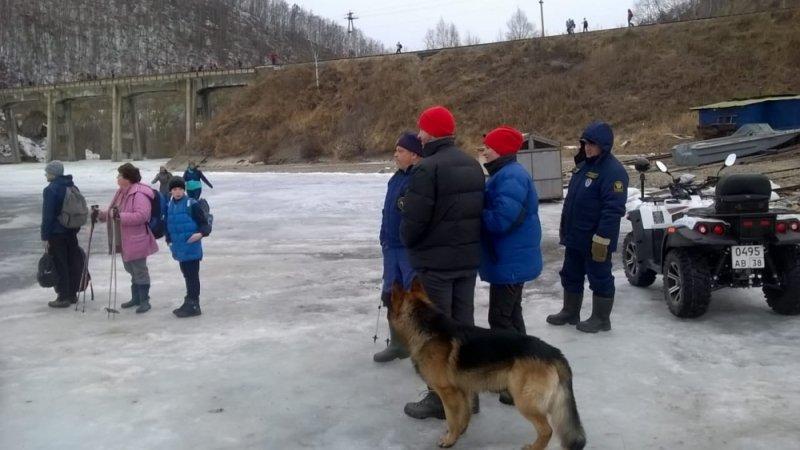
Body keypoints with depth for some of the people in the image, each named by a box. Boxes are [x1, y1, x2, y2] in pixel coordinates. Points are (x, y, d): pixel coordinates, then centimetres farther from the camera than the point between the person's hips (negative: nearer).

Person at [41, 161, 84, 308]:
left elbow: (47, 215, -18)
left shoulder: (50, 190, -16)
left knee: (60, 265, 0)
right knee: (73, 262, 12)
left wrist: (45, 236, -14)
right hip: (71, 231, 8)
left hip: (56, 233, -7)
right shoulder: (72, 187, 9)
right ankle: (72, 294, 22)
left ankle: (63, 297, 5)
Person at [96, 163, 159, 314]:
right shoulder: (121, 192, 12)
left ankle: (144, 300, 9)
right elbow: (112, 212, 19)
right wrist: (101, 214, 2)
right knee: (131, 269, 19)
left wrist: (121, 216, -34)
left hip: (136, 240, -10)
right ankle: (136, 298, 32)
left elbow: (142, 215, -30)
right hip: (124, 241, 10)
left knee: (139, 270, -1)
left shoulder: (139, 194, -20)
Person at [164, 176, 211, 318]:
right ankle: (190, 302, 28)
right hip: (179, 248, 7)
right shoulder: (169, 206, 8)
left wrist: (201, 233, -29)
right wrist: (168, 238, 18)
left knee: (192, 276, -2)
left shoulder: (192, 204, -13)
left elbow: (204, 223, -12)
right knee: (186, 275, 17)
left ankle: (193, 305, 4)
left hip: (191, 248, -7)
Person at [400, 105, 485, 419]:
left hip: (435, 261, -8)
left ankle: (441, 399, 10)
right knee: (464, 325, 15)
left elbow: (414, 219, -19)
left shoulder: (427, 168, -18)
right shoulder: (472, 165, 9)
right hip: (468, 258, 8)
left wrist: (408, 243, 0)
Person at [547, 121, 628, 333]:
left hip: (595, 240, -9)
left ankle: (601, 318, 17)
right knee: (571, 275, 18)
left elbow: (613, 209, -24)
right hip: (575, 236, 9)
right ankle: (570, 312, 33)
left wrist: (602, 239, -26)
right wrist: (564, 227, 20)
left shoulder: (613, 171, -18)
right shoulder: (583, 164, 11)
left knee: (600, 278, 5)